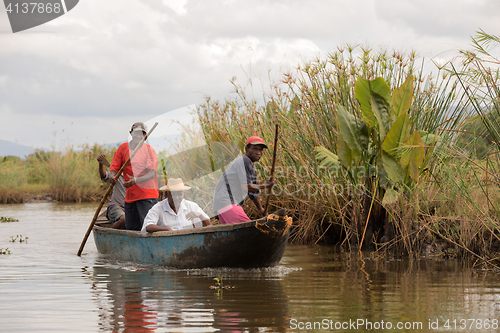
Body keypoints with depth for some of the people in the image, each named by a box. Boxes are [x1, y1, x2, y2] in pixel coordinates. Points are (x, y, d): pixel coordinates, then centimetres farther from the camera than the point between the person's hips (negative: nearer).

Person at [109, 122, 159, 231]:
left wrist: (136, 180, -30)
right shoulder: (122, 148, 9)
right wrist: (113, 177, -19)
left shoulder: (149, 150, -2)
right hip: (130, 196, 4)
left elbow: (151, 174, -12)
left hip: (147, 196, -4)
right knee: (130, 229, 6)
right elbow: (114, 168, 6)